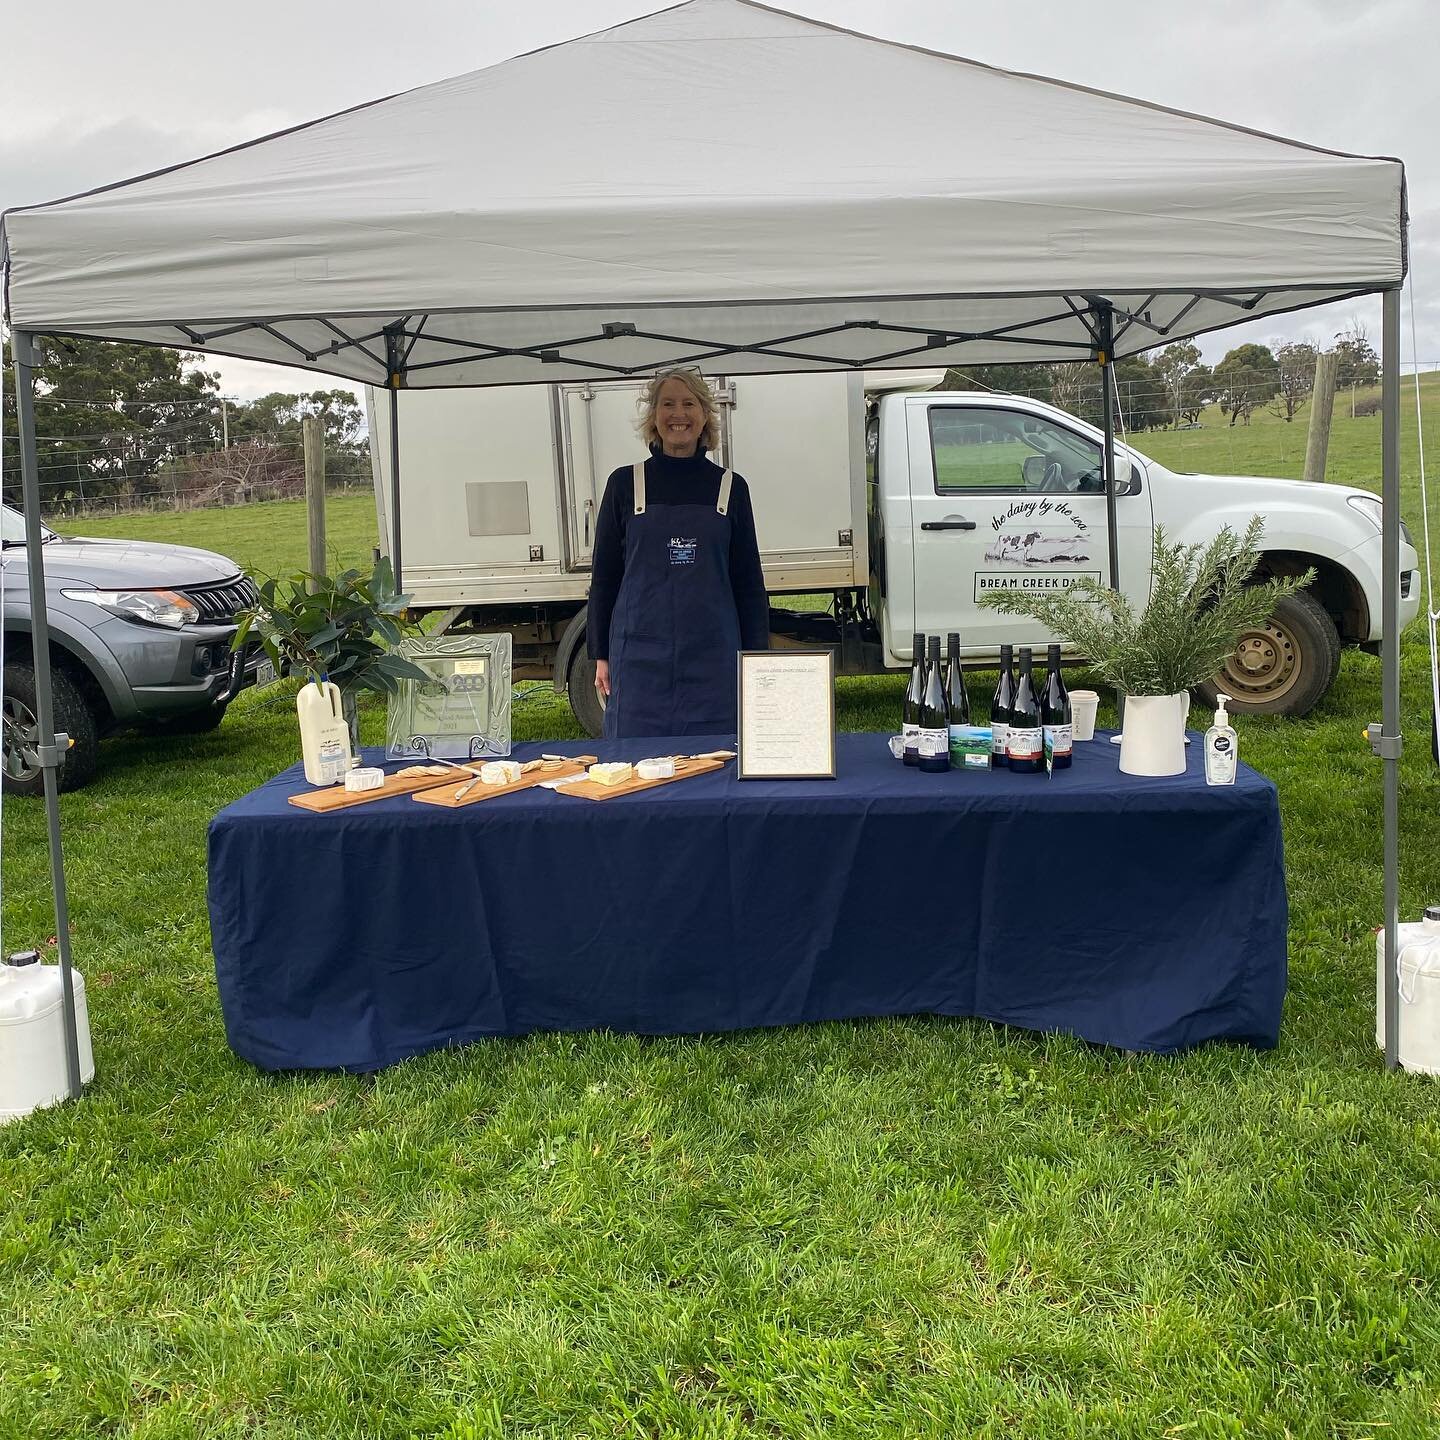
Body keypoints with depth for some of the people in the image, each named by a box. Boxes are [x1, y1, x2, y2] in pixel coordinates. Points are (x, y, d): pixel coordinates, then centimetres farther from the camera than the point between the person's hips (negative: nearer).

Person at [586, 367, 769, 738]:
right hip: (640, 658, 0)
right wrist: (600, 655, 5)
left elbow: (749, 582, 9)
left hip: (713, 660, 1)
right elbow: (603, 576, 8)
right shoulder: (625, 484, 5)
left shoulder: (730, 487, 7)